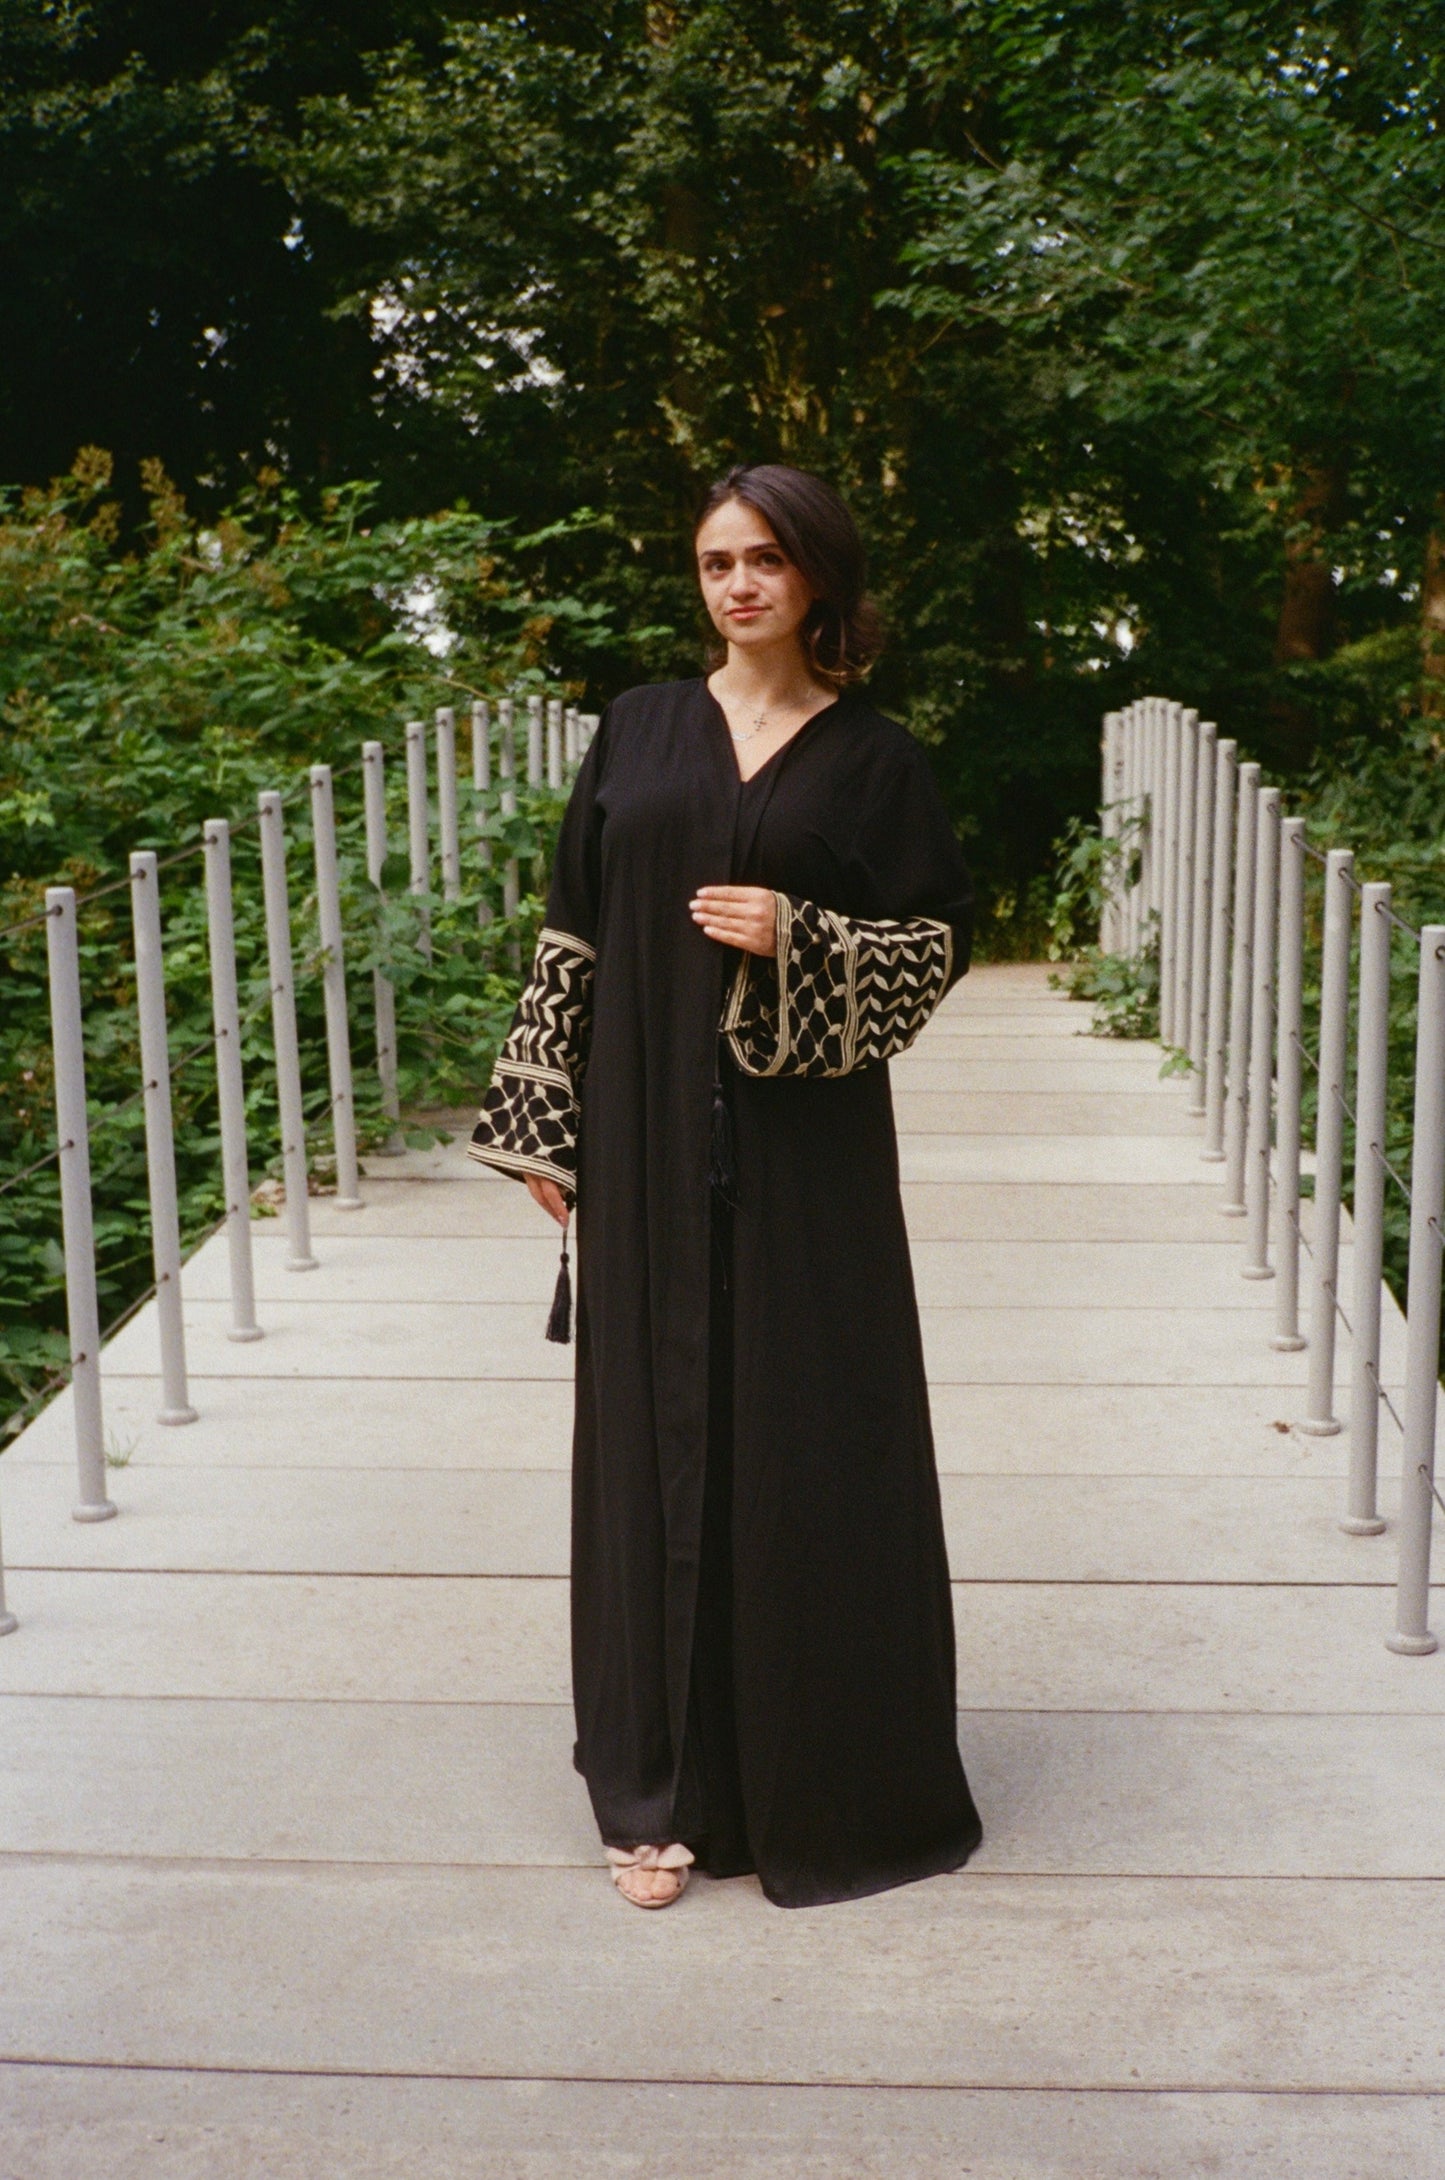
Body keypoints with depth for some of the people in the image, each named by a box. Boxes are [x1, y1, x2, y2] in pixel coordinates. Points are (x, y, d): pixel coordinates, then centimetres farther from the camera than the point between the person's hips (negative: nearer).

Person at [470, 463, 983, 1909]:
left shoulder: (871, 756, 3)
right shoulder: (639, 731, 8)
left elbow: (940, 940, 1)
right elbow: (574, 936, 7)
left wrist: (799, 943, -16)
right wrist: (542, 1124, 3)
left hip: (804, 1148, -2)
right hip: (651, 1135, 2)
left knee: (808, 1440, 2)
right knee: (657, 1431, 5)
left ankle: (824, 1775, 18)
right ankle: (668, 1785, 18)